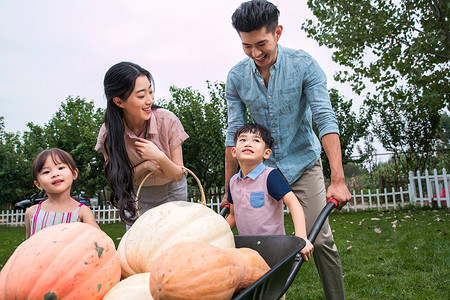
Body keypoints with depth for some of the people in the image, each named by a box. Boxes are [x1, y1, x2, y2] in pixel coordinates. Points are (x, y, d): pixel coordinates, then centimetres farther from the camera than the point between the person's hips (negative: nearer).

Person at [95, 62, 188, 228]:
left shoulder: (168, 121, -24)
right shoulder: (109, 132, -20)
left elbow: (178, 175, -16)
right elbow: (115, 178, -10)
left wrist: (160, 158, -35)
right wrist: (144, 165, -26)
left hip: (171, 191, 0)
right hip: (136, 194, 1)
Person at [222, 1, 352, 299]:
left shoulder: (304, 64, -13)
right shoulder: (236, 77, -6)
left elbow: (326, 120, -19)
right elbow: (234, 134, -2)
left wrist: (338, 180, -28)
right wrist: (229, 189, -1)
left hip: (303, 163, -2)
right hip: (262, 168, 2)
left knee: (320, 240, -3)